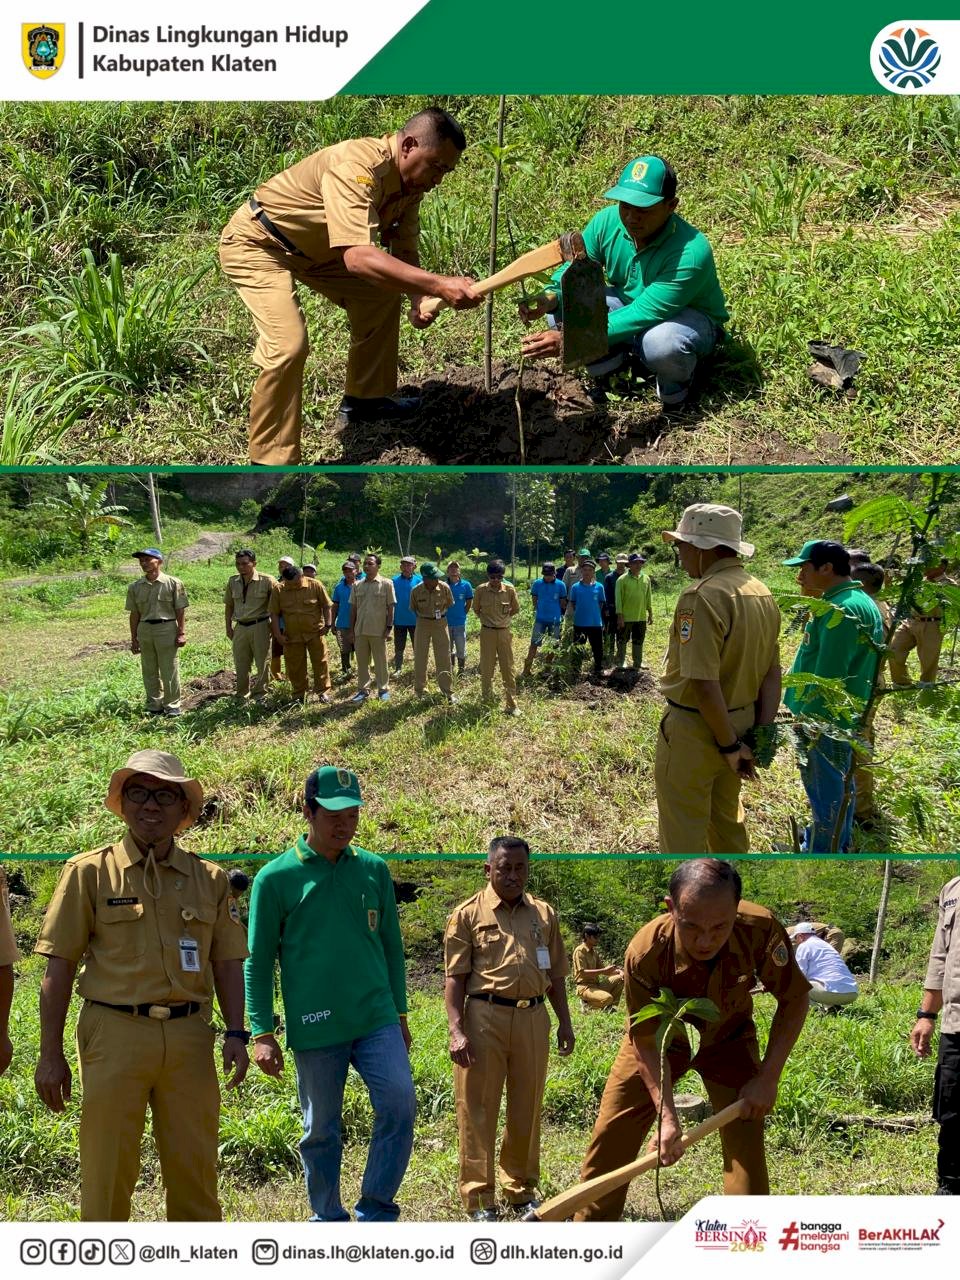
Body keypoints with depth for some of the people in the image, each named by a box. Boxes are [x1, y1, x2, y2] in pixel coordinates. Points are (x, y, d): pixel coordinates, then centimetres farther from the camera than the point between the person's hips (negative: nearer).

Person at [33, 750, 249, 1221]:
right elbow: (59, 968, 0)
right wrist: (50, 1055, -4)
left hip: (189, 1036, 3)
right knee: (108, 1170, 2)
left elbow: (227, 963, 13)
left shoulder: (209, 878, 10)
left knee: (194, 1166, 10)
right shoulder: (90, 872, 1)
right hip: (115, 1035, -3)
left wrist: (236, 1033, 1)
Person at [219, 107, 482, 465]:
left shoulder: (411, 181, -7)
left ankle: (364, 398, 30)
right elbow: (357, 258, -48)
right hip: (256, 243, -9)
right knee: (288, 345, -24)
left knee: (380, 295, 14)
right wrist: (438, 285, -54)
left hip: (310, 247, 9)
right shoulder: (357, 169, -35)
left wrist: (419, 299, -23)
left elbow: (404, 250, -2)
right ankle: (271, 461, -14)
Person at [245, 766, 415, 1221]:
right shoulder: (276, 877, -3)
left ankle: (375, 1215, 4)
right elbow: (258, 961, 0)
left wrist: (400, 1014, 16)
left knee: (400, 1105, -12)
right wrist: (262, 1034, -5)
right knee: (321, 1130, 9)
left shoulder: (374, 870, 7)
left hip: (377, 1020, 2)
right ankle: (328, 1222, 28)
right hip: (315, 1029, -2)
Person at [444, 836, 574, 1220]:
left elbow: (555, 975, 18)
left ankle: (521, 1190, 26)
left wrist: (565, 1022, 13)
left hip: (533, 1018, 4)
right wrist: (457, 1030, -11)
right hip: (484, 1016, -4)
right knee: (478, 1109, 1)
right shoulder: (468, 914, 0)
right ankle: (479, 1197, 11)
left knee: (527, 1109, 11)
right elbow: (455, 977, -3)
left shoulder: (544, 914, 12)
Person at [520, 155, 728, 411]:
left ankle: (676, 383, -4)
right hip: (628, 303, 5)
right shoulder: (607, 222, -19)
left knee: (661, 342, -41)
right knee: (561, 303, -17)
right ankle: (610, 368, 5)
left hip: (690, 317, -5)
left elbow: (641, 316, -39)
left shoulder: (690, 253, -36)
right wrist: (549, 298, -34)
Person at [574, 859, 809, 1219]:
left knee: (746, 1144, -10)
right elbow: (647, 1042, -22)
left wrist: (768, 1078, -20)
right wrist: (668, 1117, -29)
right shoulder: (644, 953, -36)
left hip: (728, 1038, 1)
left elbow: (794, 1000, -16)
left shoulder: (761, 930, -35)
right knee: (610, 1138, 0)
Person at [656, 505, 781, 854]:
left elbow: (703, 683, -27)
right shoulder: (762, 593, 4)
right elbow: (772, 672, 5)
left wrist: (730, 745, -18)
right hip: (741, 722, 8)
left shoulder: (702, 596, -22)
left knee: (684, 834, 6)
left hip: (695, 730, -8)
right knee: (728, 822, 24)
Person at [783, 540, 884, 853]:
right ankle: (837, 845, 36)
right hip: (841, 717, 11)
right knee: (839, 786, 22)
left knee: (826, 790, 1)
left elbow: (827, 675, -26)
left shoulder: (842, 610, -23)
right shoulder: (858, 602, 11)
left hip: (825, 721, -11)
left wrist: (811, 721, -21)